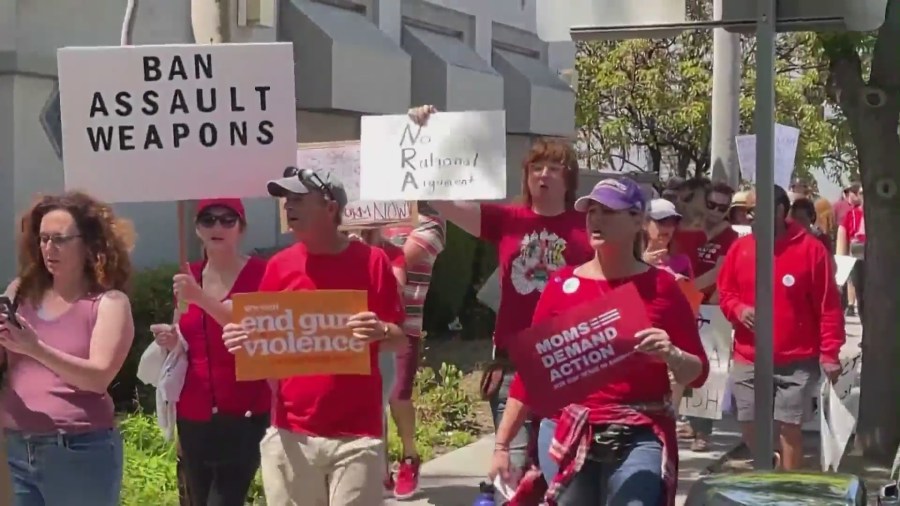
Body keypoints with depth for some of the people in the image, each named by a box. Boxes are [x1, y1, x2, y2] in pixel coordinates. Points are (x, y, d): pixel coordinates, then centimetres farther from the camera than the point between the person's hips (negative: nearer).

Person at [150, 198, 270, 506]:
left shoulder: (261, 274, -5)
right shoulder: (187, 278, 11)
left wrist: (201, 298, -30)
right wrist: (172, 342, 0)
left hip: (243, 415, -6)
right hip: (193, 416, 6)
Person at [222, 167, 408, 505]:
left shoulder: (371, 261, -2)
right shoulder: (279, 266, 6)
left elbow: (401, 341, 1)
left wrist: (381, 332, -21)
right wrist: (241, 340, -9)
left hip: (355, 435, -3)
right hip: (290, 433, 3)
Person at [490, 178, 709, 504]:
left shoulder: (660, 285, 1)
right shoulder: (563, 284, 4)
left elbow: (698, 373, 5)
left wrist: (671, 355, -18)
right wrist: (501, 444, 2)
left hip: (639, 437, -2)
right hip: (566, 434, 2)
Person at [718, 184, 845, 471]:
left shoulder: (810, 249, -7)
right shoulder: (740, 248, 5)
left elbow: (828, 306, -6)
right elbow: (724, 293, 16)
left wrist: (829, 353, -11)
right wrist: (738, 309, -6)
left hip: (796, 361, -4)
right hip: (748, 360, 4)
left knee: (789, 426, -3)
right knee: (750, 428, 8)